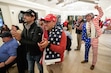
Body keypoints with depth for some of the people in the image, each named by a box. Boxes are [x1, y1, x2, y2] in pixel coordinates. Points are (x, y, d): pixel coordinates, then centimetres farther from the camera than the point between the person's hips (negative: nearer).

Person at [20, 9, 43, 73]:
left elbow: (34, 43, -27)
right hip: (29, 54, 6)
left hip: (37, 54, -5)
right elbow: (23, 42, -1)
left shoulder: (38, 29, -22)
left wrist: (20, 39, -27)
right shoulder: (25, 28, 0)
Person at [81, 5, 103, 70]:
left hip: (94, 39, -2)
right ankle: (86, 59, 40)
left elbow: (101, 14, 1)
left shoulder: (95, 20, -2)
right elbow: (83, 32, 5)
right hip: (88, 39, 3)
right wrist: (84, 39, 0)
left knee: (95, 52, 6)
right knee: (86, 50, 17)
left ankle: (93, 64, 23)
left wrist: (98, 8, -10)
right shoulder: (85, 25, 3)